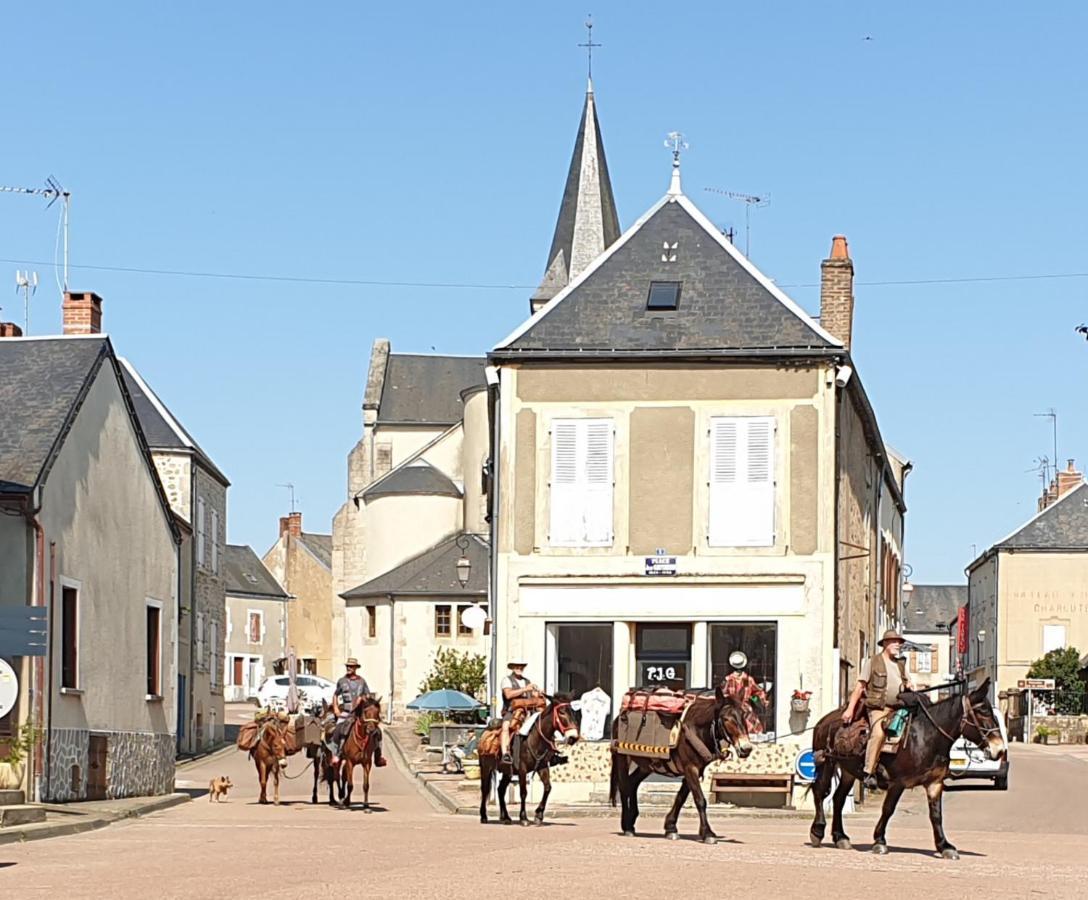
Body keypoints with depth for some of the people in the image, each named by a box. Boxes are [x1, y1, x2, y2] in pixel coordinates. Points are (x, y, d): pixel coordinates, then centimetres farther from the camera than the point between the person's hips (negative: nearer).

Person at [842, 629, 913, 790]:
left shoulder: (901, 665, 20)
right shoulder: (872, 663, 4)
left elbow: (909, 684, 27)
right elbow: (860, 686, 1)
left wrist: (910, 688, 1)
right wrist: (850, 709, -5)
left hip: (898, 709, 7)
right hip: (878, 709, -7)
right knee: (878, 733, -29)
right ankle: (869, 772, -28)